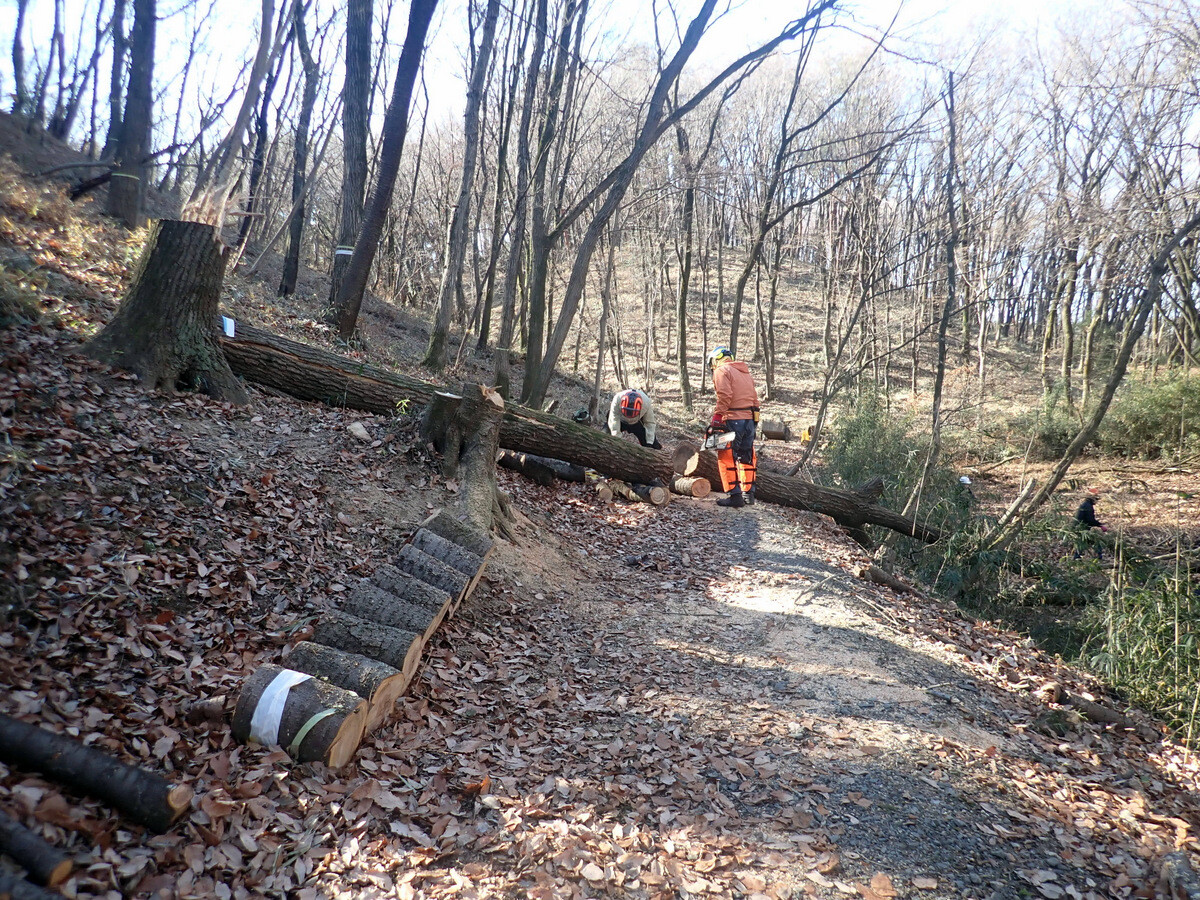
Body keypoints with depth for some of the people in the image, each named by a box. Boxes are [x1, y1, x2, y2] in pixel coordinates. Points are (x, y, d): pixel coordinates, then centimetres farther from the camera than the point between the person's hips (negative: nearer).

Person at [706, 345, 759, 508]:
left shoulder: (722, 371, -3)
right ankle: (748, 494, 21)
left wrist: (716, 419, -16)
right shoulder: (746, 372, 21)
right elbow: (754, 398, 18)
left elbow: (724, 396, -17)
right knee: (747, 458, 16)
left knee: (727, 458, -2)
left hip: (733, 420, -8)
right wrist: (751, 421, 18)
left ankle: (735, 496, -6)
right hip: (750, 419, 8)